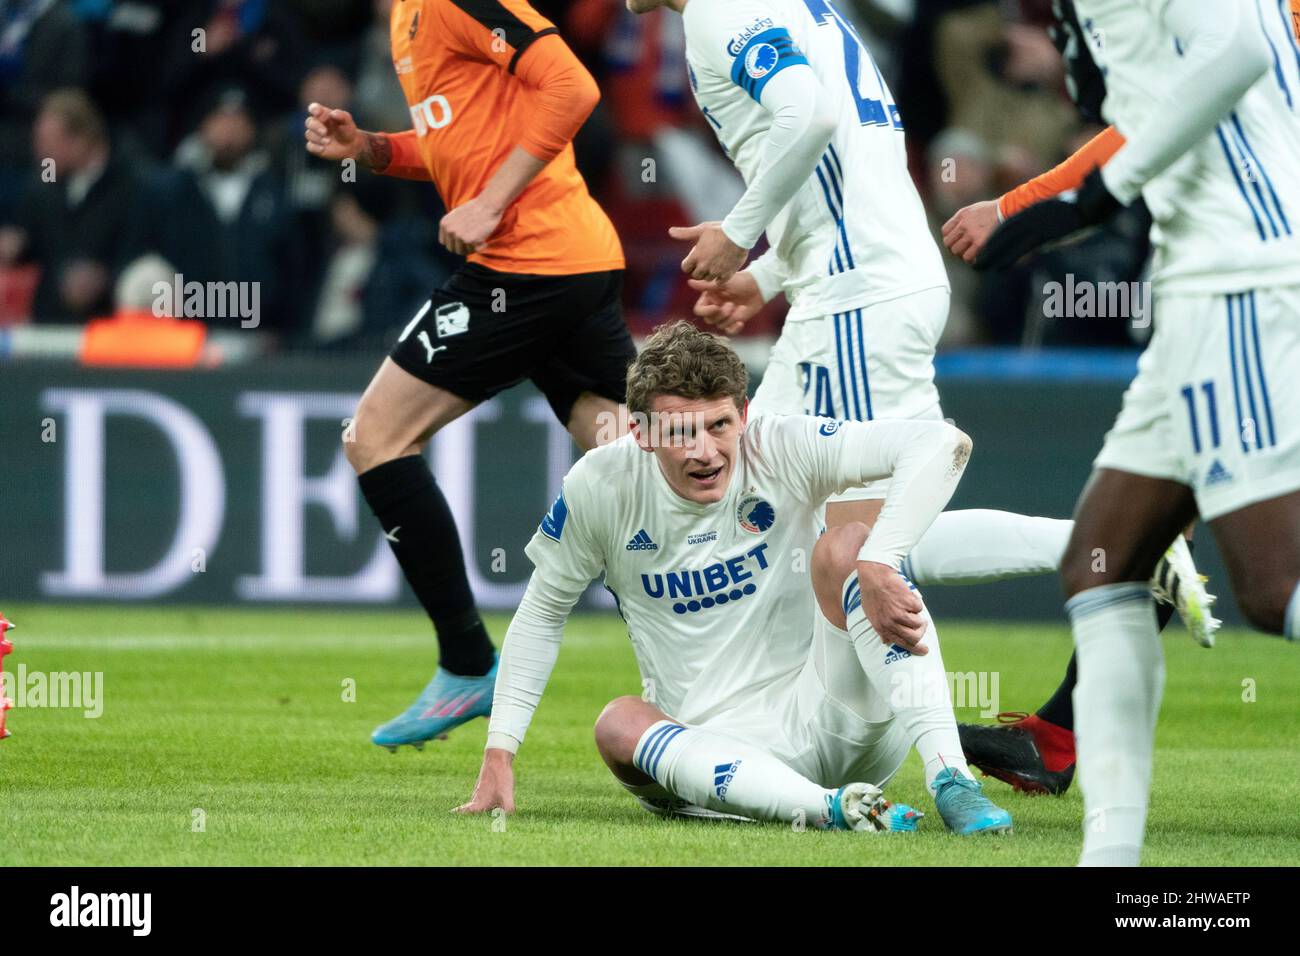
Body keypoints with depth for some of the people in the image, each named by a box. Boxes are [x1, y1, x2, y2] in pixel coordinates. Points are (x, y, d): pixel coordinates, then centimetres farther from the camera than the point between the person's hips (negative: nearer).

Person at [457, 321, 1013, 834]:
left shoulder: (780, 451, -10)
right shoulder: (601, 486, -4)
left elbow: (941, 444, -21)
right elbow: (543, 612, 10)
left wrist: (878, 565, -34)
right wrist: (498, 756, 4)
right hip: (715, 746, 2)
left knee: (845, 549, -22)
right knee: (619, 725, -29)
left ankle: (949, 779, -36)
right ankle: (832, 810, -49)